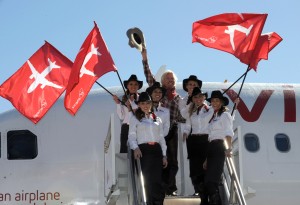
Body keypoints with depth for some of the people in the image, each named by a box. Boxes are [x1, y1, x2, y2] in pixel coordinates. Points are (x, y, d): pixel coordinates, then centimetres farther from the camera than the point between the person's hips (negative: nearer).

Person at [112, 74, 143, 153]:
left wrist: (131, 102, -9)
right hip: (126, 128, 2)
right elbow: (121, 117, 5)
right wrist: (118, 103, -3)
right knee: (124, 150, -2)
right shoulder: (124, 99, 9)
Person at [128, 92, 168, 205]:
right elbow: (132, 136, -1)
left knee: (157, 180, -2)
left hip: (156, 150, 3)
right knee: (148, 180, -5)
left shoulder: (157, 119, 18)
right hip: (143, 150, -3)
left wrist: (164, 155, 10)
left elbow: (161, 137, 17)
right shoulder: (135, 118, 8)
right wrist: (135, 148, -20)